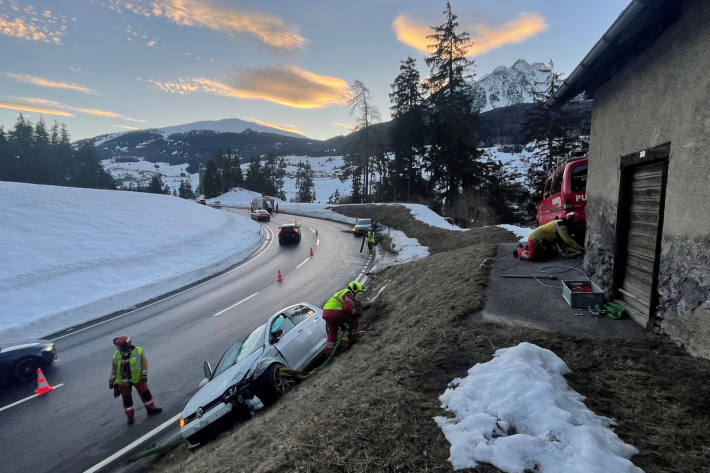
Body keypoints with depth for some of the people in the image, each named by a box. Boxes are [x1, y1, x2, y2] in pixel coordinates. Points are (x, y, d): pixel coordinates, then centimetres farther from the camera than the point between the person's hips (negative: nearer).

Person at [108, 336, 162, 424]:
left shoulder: (138, 351, -9)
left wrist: (144, 376, -11)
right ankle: (130, 416, 24)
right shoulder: (116, 356, -1)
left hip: (137, 378, -1)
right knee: (127, 398, 8)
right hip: (124, 381, 2)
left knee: (145, 393, 6)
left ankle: (151, 408, 24)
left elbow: (144, 364, -7)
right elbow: (113, 371, 8)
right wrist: (111, 382, 9)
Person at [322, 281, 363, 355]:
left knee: (332, 333, 23)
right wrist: (355, 312, 3)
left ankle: (328, 352, 24)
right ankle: (353, 338, 17)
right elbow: (347, 308, -16)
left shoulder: (341, 292, 31)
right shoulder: (349, 293, 0)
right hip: (335, 313, -9)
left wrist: (341, 323, 44)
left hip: (325, 313, 9)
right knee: (353, 318, 12)